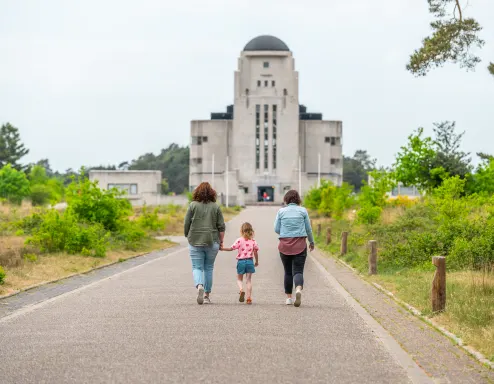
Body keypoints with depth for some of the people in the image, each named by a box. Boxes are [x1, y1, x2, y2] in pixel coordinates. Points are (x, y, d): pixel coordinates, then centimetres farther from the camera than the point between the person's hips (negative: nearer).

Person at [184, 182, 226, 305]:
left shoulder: (193, 205, -1)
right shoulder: (215, 207, 2)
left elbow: (186, 224, 0)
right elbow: (221, 226, 1)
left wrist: (187, 236, 15)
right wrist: (221, 241, 8)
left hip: (195, 242, -1)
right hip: (212, 242, 1)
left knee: (197, 267, 2)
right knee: (209, 268, 12)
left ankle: (199, 286, -25)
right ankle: (207, 295, 15)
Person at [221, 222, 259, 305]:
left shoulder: (239, 240, -7)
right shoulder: (253, 241, 0)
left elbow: (231, 248, -9)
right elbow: (256, 252, 3)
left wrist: (222, 248, 3)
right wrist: (257, 262, 16)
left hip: (241, 261, -2)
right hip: (250, 261, 2)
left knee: (239, 279, 14)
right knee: (248, 280, 6)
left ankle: (241, 290, -16)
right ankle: (249, 298, 1)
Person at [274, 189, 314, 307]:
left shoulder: (281, 211, 2)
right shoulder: (303, 211, 1)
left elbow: (276, 229, 3)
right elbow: (308, 229, 5)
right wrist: (311, 242, 21)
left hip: (285, 244, 1)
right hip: (300, 244, -1)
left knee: (288, 272, 13)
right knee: (298, 271, -5)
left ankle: (289, 297, 16)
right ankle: (299, 289, -33)